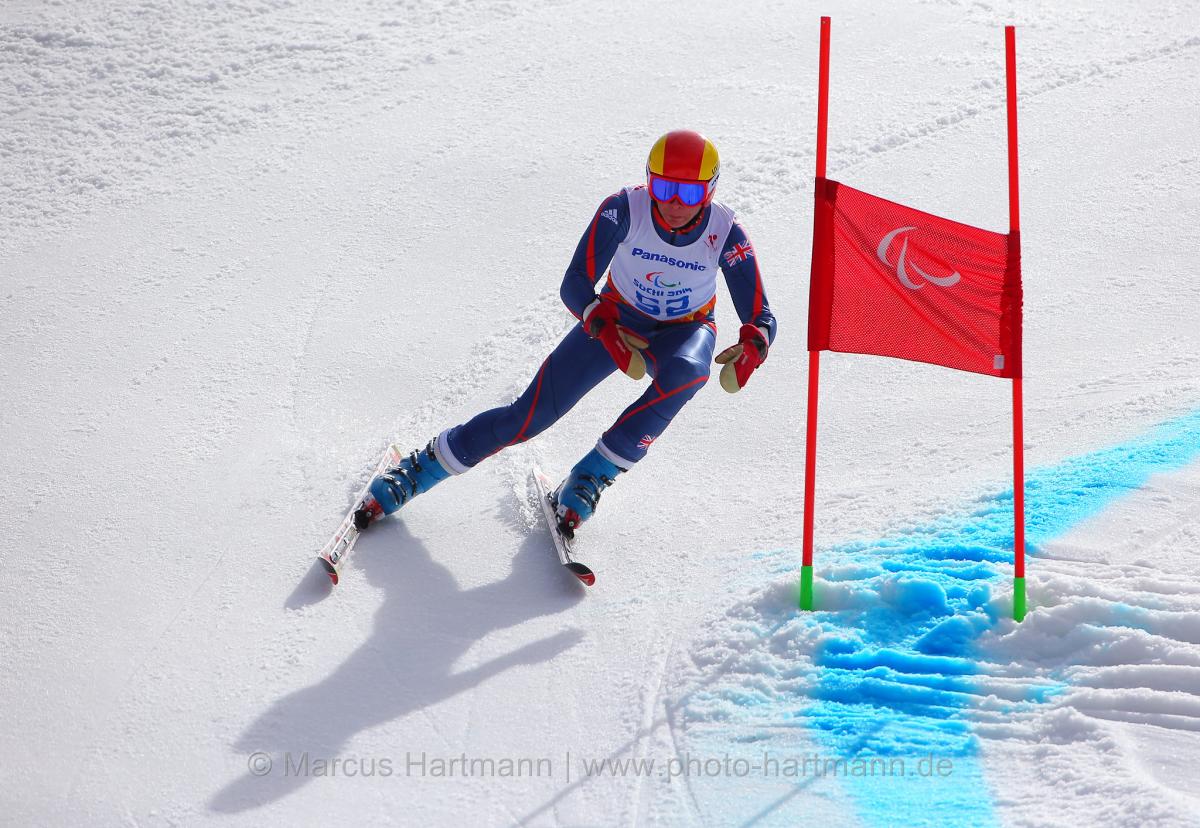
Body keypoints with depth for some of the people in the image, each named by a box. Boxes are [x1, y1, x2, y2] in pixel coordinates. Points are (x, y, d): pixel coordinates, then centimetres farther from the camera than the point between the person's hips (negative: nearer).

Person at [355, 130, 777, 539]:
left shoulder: (725, 232, -26)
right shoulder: (623, 209, -28)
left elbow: (761, 319, -25)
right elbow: (574, 286, -30)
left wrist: (750, 348, -49)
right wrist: (607, 330, -50)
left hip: (684, 331, 0)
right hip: (616, 319, 0)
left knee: (687, 371, -38)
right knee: (530, 415, -12)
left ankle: (591, 477, -22)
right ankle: (421, 468, 8)